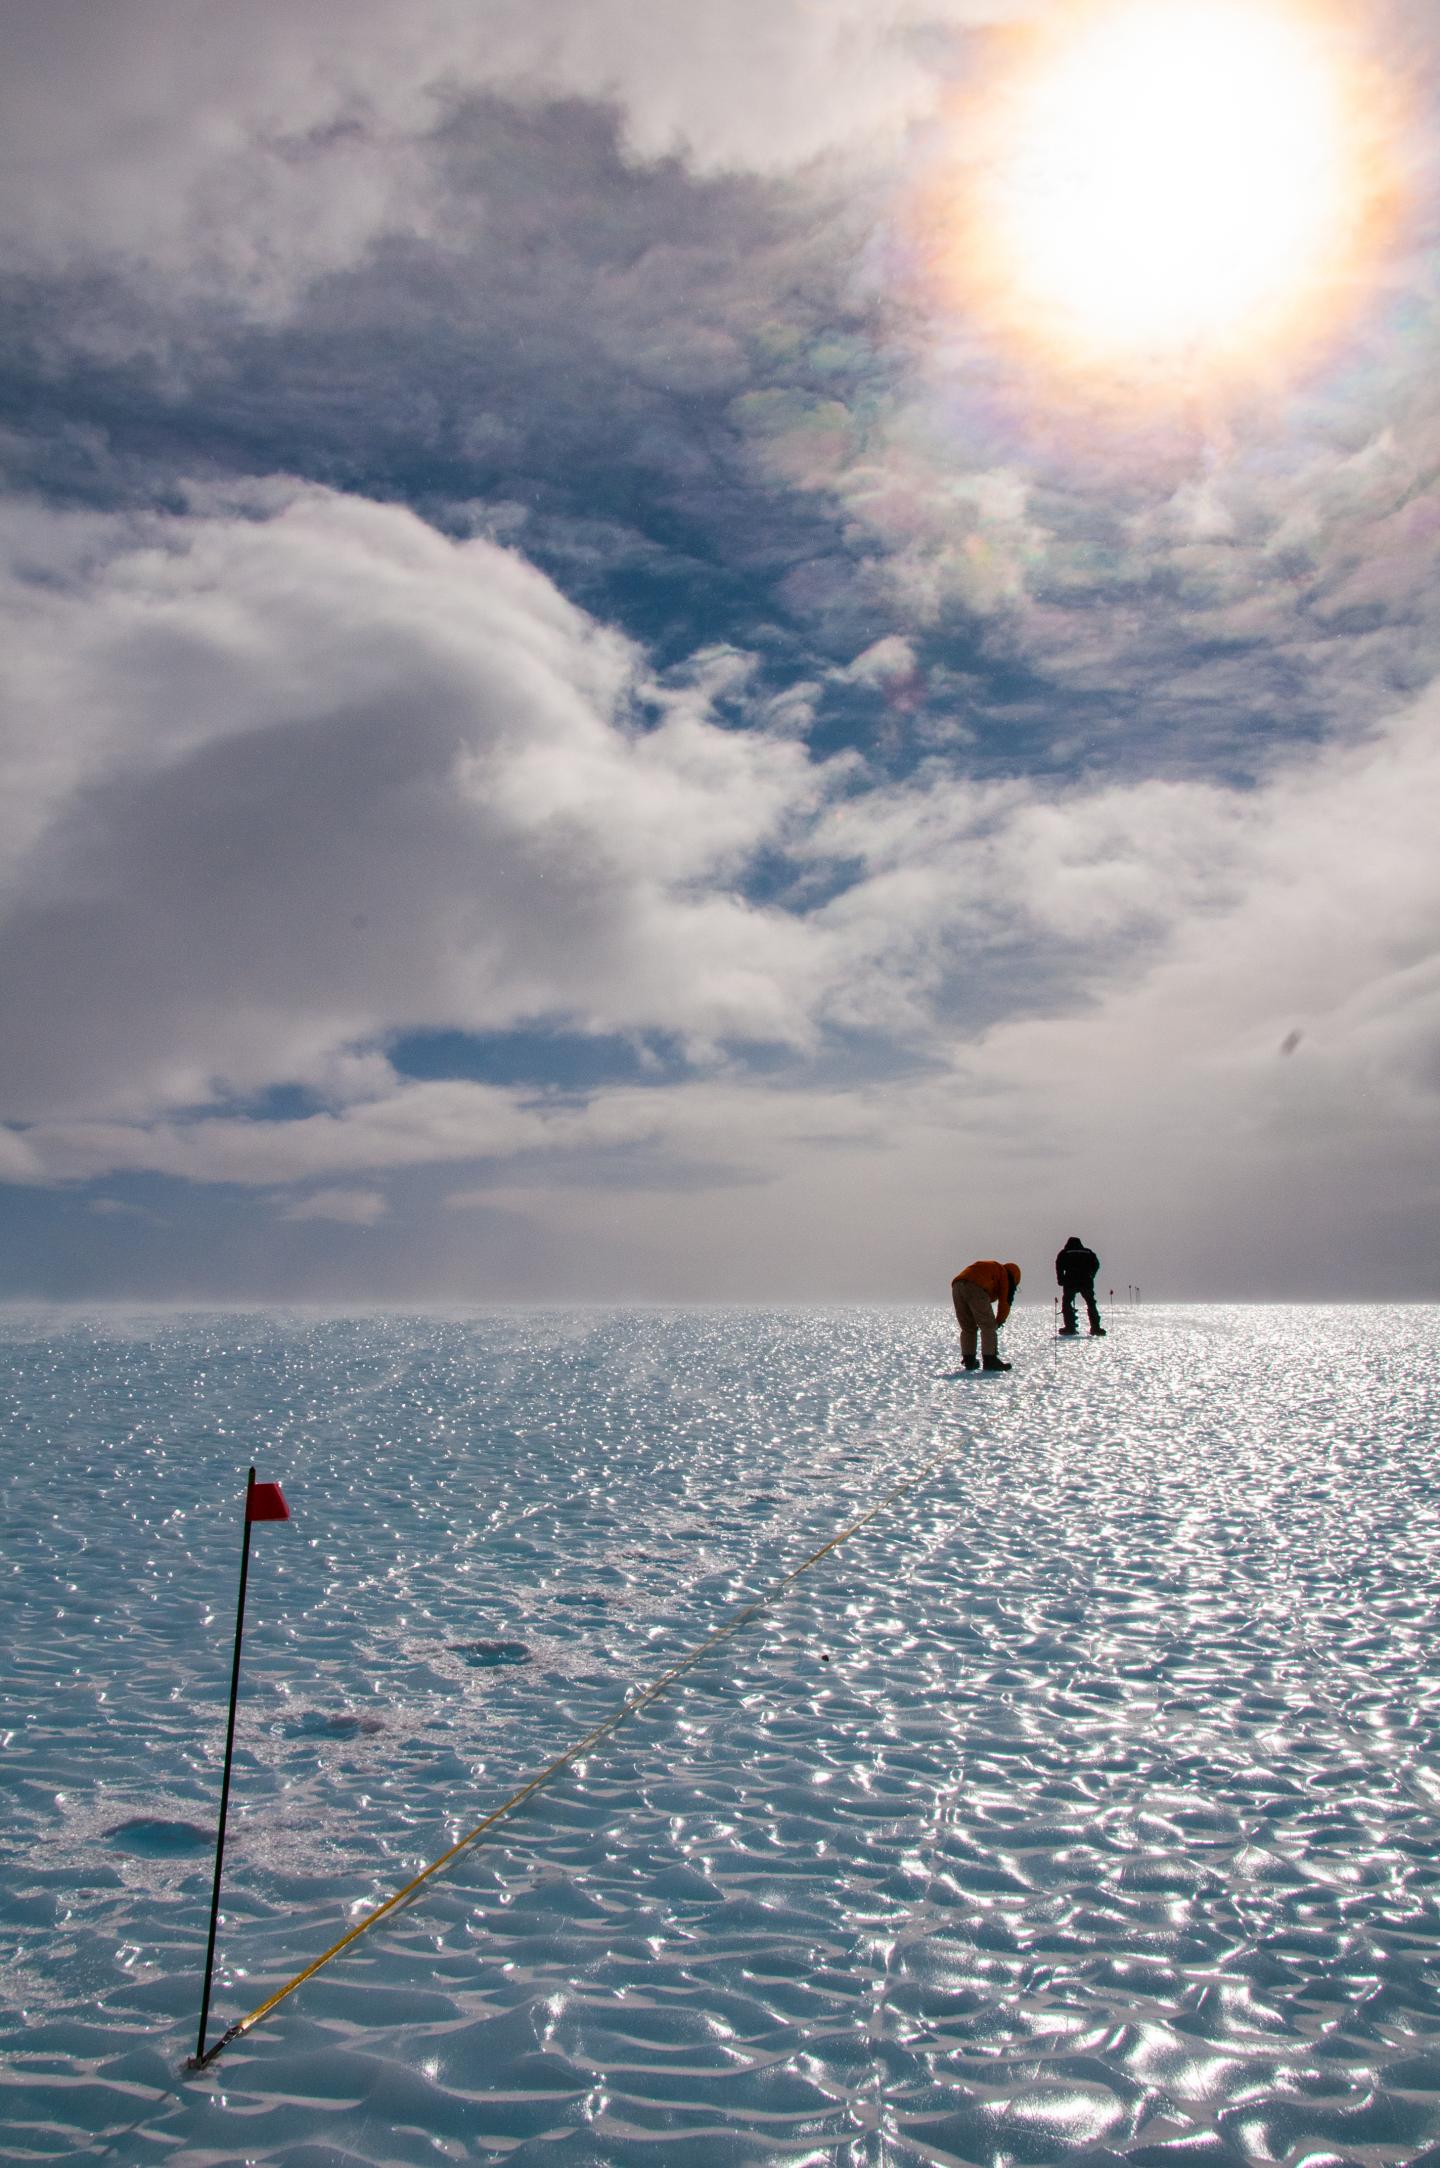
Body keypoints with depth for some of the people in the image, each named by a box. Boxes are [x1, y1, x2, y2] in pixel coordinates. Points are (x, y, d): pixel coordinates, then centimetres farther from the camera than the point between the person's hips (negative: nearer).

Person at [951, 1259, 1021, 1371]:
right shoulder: (1004, 1273, 19)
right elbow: (1005, 1302, 13)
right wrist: (999, 1322, 23)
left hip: (956, 1286, 7)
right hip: (975, 1289, -7)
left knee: (968, 1328, 17)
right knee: (988, 1327, 4)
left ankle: (969, 1360, 16)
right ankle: (990, 1360, 1)